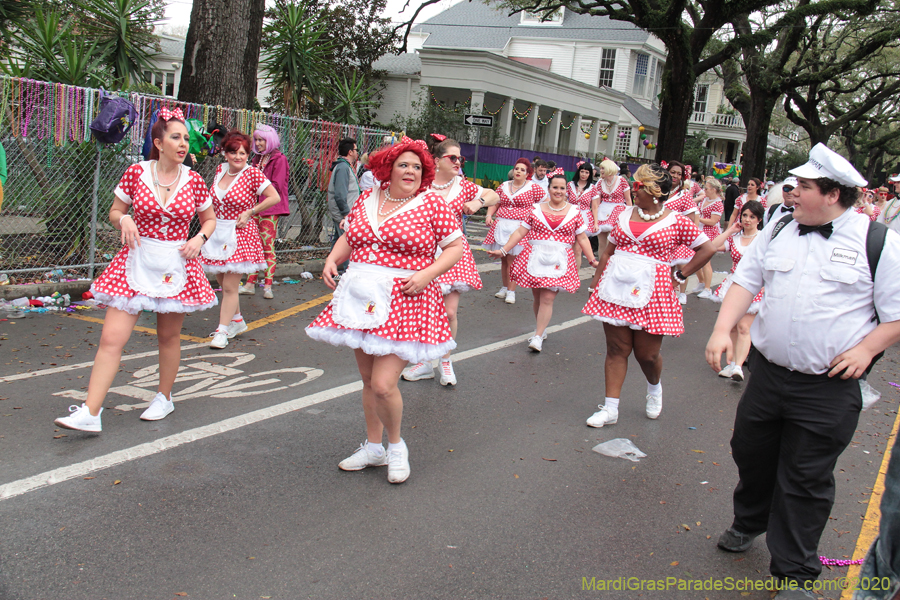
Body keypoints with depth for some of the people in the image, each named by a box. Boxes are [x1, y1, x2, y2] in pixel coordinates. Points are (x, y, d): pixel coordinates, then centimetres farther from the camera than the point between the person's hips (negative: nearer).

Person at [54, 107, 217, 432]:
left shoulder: (194, 181, 0)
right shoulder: (136, 173, -1)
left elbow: (210, 219, 14)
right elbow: (114, 212, 9)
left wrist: (199, 238, -6)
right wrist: (124, 220, -13)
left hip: (177, 264, 1)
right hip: (137, 260, 0)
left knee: (169, 336, 11)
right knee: (112, 338, -8)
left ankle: (164, 398, 32)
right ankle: (90, 413, -7)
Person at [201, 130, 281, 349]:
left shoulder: (253, 173, -11)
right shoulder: (220, 169, 6)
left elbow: (275, 197, -9)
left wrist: (250, 212, -12)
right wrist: (212, 217, 11)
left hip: (239, 235, -6)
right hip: (218, 232, 6)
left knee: (230, 286, -6)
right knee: (221, 281, 13)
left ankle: (222, 331, 4)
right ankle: (237, 321, 32)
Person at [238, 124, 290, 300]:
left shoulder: (279, 159, -6)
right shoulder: (257, 158, 17)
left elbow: (276, 186, -13)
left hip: (270, 209, -7)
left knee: (268, 246, -4)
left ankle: (268, 286, 1)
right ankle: (250, 284, 11)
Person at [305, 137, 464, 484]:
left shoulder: (432, 205, -3)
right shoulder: (367, 199, 10)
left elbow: (456, 247, -1)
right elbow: (348, 237, 20)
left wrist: (427, 274, -15)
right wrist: (332, 259, 1)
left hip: (404, 301, -5)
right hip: (362, 298, 5)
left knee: (383, 384, -11)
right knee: (368, 379, 15)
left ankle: (396, 445, 17)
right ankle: (374, 448, 33)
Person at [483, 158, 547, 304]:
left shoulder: (533, 187, 1)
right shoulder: (503, 186, 13)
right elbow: (494, 203, 19)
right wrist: (489, 216, 1)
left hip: (519, 227, -4)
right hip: (501, 226, 4)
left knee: (512, 259, -8)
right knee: (504, 258, 8)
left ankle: (511, 292, -1)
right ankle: (504, 288, 20)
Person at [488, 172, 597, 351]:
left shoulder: (574, 212, 7)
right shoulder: (536, 210, 7)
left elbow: (582, 238, 11)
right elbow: (520, 232, 7)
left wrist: (592, 260, 3)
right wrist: (503, 250, 1)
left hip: (559, 261, -1)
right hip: (535, 258, 1)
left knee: (547, 298, -9)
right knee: (537, 297, 7)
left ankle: (538, 337, -4)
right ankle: (541, 329, 26)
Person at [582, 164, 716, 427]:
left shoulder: (676, 221, -3)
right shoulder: (625, 215, 9)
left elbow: (707, 249, 1)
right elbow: (608, 252, 15)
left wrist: (680, 276, -1)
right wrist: (597, 284, 10)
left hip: (651, 294, -3)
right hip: (616, 289, 3)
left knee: (646, 354, 5)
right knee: (616, 349, 4)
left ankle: (654, 387, 40)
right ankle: (610, 409, 10)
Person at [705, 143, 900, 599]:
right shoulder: (779, 231, 6)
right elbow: (745, 281, 8)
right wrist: (722, 330, -4)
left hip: (829, 388, -4)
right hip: (767, 371, 5)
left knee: (805, 479, 4)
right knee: (750, 452, 19)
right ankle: (748, 522, 49)